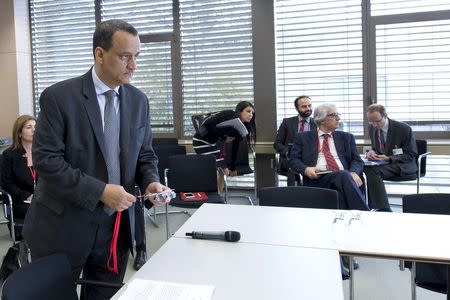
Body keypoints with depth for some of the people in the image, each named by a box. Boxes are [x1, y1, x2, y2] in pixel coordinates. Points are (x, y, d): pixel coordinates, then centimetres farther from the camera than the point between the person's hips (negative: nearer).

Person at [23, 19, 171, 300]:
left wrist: (151, 182, -12)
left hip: (117, 226, 4)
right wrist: (99, 191, -22)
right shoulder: (59, 97, -12)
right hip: (65, 226, -4)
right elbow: (46, 160, -15)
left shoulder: (139, 100, 3)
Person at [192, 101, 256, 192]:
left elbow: (235, 148, 6)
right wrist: (224, 138, -18)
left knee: (223, 172, 6)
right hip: (202, 141, -8)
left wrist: (232, 168, 8)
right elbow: (209, 124, -28)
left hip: (215, 142, 8)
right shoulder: (228, 116, -23)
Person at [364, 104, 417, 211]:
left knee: (373, 171, -34)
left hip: (402, 166, -6)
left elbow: (411, 155, -7)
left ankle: (383, 209, -28)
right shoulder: (372, 128, 5)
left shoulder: (404, 129, -11)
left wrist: (389, 158, -20)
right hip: (381, 162, 6)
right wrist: (372, 152, -7)